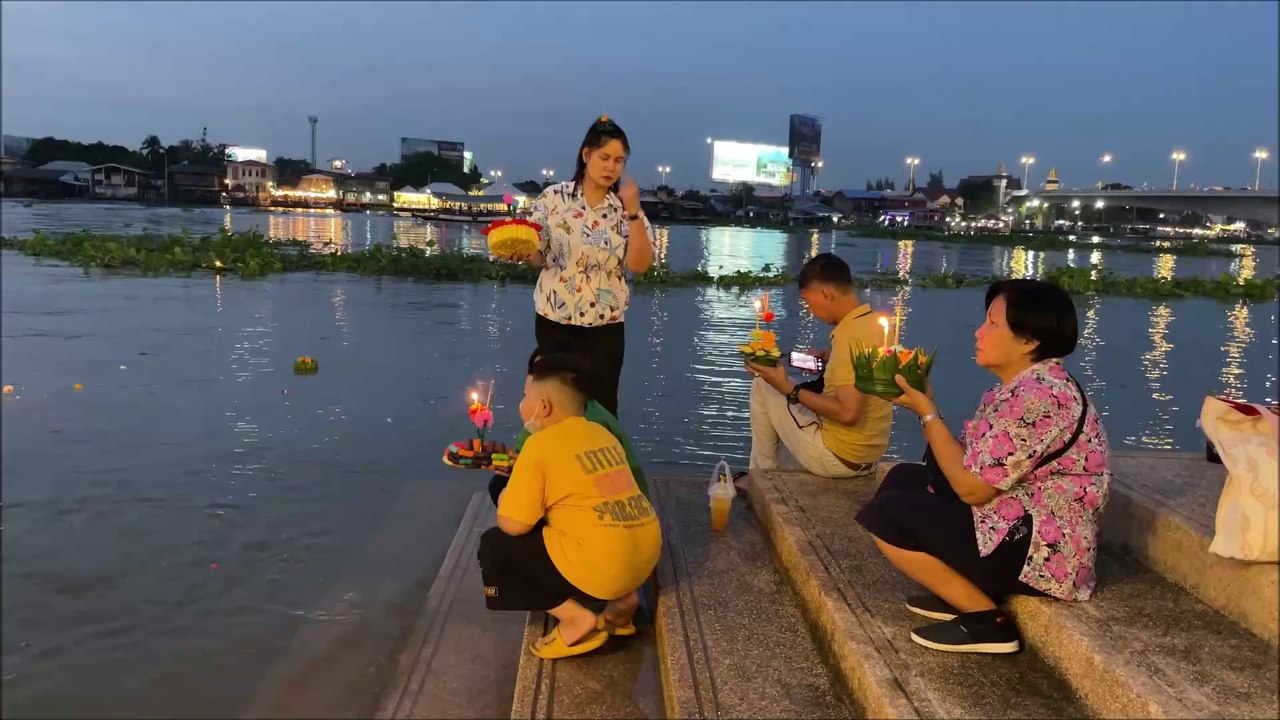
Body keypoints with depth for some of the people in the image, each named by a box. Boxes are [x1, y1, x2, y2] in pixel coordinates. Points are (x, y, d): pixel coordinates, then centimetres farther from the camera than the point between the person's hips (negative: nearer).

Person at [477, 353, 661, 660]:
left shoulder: (541, 443, -8)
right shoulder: (603, 434, 13)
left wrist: (505, 498, 14)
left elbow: (513, 526, -8)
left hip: (600, 566, -7)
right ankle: (620, 600, 17)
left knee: (493, 547, 8)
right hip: (645, 555, 8)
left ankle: (576, 618, 2)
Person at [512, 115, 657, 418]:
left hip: (605, 325, 0)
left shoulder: (626, 208, 0)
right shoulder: (554, 197, -3)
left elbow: (639, 264, -11)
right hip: (555, 320, 0)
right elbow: (536, 255, 1)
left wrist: (633, 210, -17)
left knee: (602, 405, 7)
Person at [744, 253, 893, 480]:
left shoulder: (850, 336, -25)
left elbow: (847, 413, -30)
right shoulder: (876, 322, 1)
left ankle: (762, 475, 18)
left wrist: (788, 389, -22)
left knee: (762, 386, 4)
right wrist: (828, 357, 11)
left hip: (840, 458, -9)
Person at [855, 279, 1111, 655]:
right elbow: (974, 467, 5)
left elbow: (971, 488, -21)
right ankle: (960, 593, 11)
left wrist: (926, 411, -13)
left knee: (885, 512, -12)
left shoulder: (1038, 396, -24)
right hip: (1018, 530, 11)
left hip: (1040, 553, -11)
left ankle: (986, 621, -5)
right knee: (903, 479, 15)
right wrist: (924, 402, -3)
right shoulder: (1028, 386, 9)